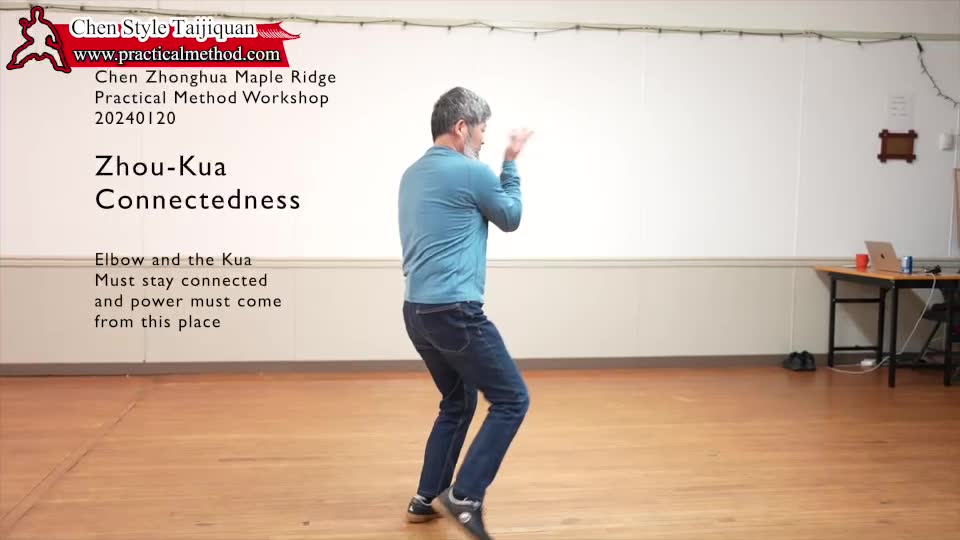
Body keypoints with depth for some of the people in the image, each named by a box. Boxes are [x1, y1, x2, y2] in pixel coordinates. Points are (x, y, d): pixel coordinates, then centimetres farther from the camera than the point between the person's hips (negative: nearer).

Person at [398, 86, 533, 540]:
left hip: (418, 312, 9)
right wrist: (511, 163, 17)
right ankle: (464, 497, -7)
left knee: (458, 403, 21)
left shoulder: (412, 175, 16)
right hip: (455, 312, -9)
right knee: (511, 400, -2)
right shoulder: (471, 171, -10)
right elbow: (511, 219, 7)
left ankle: (427, 497, 23)